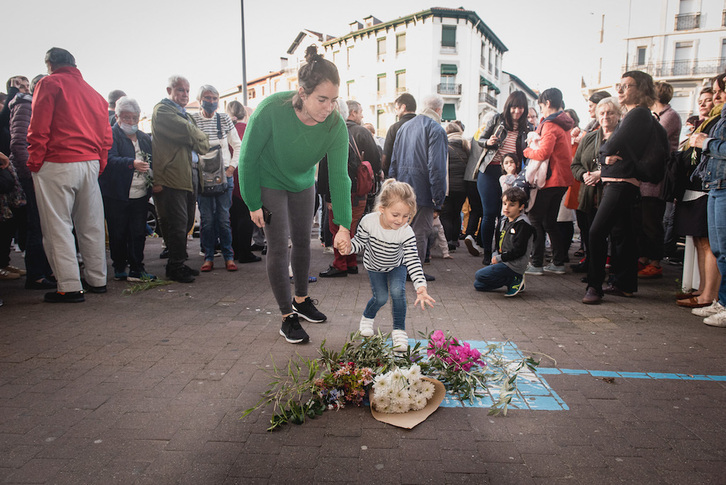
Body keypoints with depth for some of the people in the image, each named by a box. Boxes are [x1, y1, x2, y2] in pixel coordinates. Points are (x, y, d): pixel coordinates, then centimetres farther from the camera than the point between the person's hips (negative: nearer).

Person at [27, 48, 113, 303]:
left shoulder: (50, 83, 2)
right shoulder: (93, 92, 19)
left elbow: (39, 125, -8)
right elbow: (105, 134, 15)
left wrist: (35, 161, -4)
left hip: (57, 164, -6)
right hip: (90, 163, 6)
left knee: (57, 226, -3)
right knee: (91, 224, 10)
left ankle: (70, 287, -4)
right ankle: (97, 280, 15)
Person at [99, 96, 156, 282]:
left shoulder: (144, 138, 17)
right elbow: (110, 159, -19)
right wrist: (132, 163, -34)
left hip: (141, 195, 4)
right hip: (116, 196, -4)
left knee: (139, 233, 3)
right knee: (118, 234, 5)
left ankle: (137, 268, 12)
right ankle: (119, 268, 19)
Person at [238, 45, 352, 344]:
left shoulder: (335, 125, -24)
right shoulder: (271, 110, -33)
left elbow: (339, 176, -25)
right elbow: (248, 157, -21)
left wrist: (343, 225, -33)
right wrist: (253, 203, -15)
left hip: (303, 184, 4)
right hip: (270, 183, -3)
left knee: (302, 242, 12)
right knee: (279, 247, -5)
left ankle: (301, 301, 32)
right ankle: (287, 318, 6)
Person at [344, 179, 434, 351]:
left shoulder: (407, 233, -33)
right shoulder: (368, 222, -32)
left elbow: (413, 261, -33)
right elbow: (360, 241, -14)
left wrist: (421, 288, -42)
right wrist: (349, 246, -38)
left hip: (397, 266, 0)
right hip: (374, 265, 0)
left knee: (397, 291, -21)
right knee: (381, 297, -5)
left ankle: (399, 330, -1)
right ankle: (367, 317, 31)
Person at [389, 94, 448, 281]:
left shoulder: (404, 127, 14)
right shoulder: (436, 130, -10)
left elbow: (394, 160, 15)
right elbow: (436, 167, -17)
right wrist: (438, 197, -15)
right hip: (422, 190, -7)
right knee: (421, 230, 1)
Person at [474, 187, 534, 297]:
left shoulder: (523, 225, -15)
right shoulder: (505, 221, 12)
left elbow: (519, 250, -20)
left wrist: (499, 258, -15)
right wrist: (495, 255, 2)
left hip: (513, 266, -10)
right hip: (502, 263, 10)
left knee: (480, 275, -21)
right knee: (478, 285, 9)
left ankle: (514, 281, -8)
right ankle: (513, 280, 10)